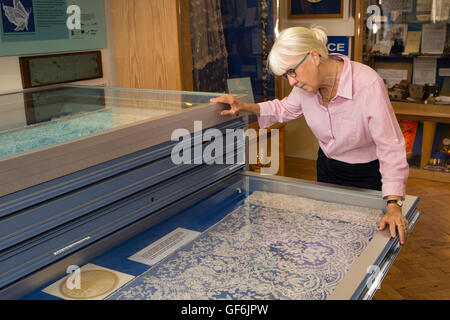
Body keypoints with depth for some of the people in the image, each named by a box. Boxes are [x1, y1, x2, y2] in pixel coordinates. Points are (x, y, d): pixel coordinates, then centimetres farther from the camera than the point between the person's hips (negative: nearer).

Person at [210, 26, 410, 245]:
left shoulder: (368, 84, -32)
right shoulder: (306, 83, -14)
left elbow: (391, 147, -30)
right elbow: (285, 109, 8)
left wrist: (393, 204, -37)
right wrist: (245, 107, -7)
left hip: (367, 175, -5)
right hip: (327, 168, 5)